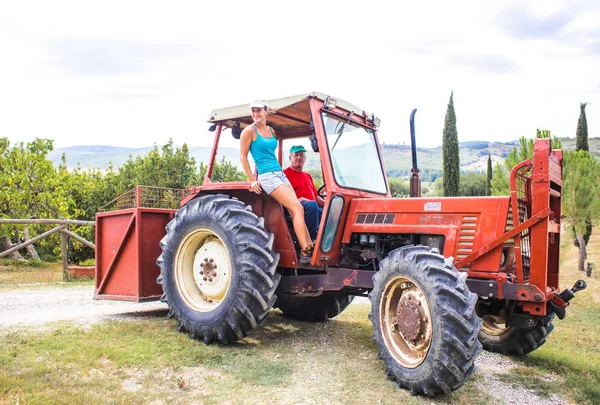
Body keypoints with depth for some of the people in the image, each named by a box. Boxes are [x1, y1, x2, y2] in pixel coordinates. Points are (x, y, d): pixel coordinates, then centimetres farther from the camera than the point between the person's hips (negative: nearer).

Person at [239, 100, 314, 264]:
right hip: (268, 176, -7)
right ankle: (305, 253, -16)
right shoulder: (249, 131, -5)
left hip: (280, 174, 7)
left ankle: (311, 248, 1)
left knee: (295, 212, 0)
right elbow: (243, 157, -4)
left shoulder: (271, 130, 15)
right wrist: (252, 181, -6)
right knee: (298, 209, -16)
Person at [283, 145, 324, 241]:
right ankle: (312, 240, -32)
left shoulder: (308, 176, 30)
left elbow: (316, 196, 28)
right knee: (312, 205, -37)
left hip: (313, 208, 7)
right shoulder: (285, 174, 3)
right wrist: (298, 200, -20)